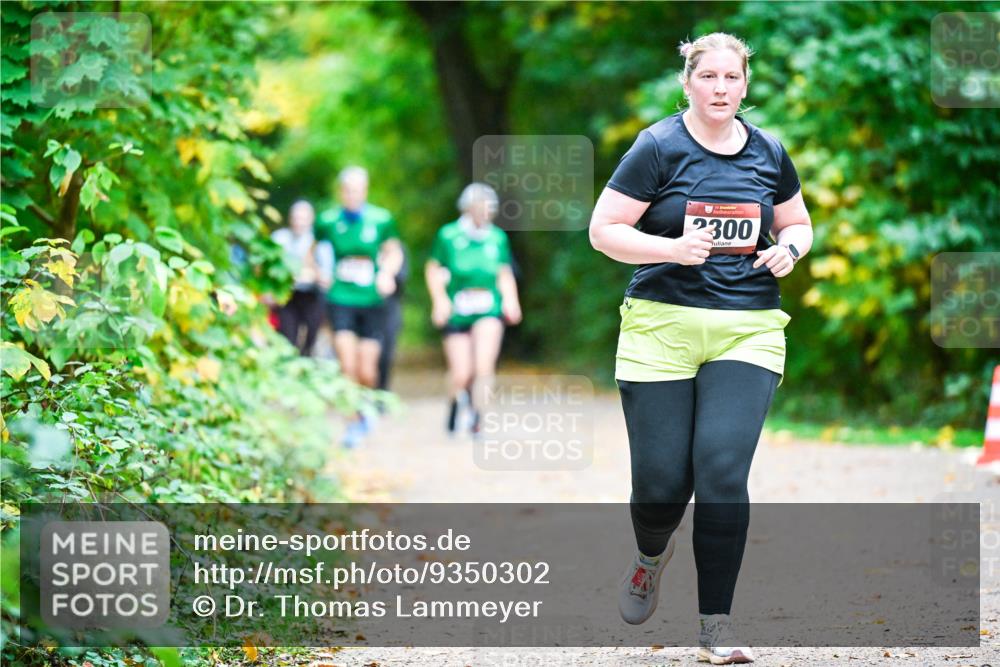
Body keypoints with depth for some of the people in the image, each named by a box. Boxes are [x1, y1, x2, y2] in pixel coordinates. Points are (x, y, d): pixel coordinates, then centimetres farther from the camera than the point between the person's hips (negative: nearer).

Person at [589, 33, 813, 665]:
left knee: (723, 472, -13)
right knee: (662, 484, -2)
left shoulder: (769, 152, 9)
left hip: (747, 333, 2)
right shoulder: (658, 148, -2)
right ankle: (651, 556, 35)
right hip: (662, 329, -2)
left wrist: (789, 249, 0)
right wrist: (673, 247, -18)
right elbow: (603, 230, -3)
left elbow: (798, 223, 24)